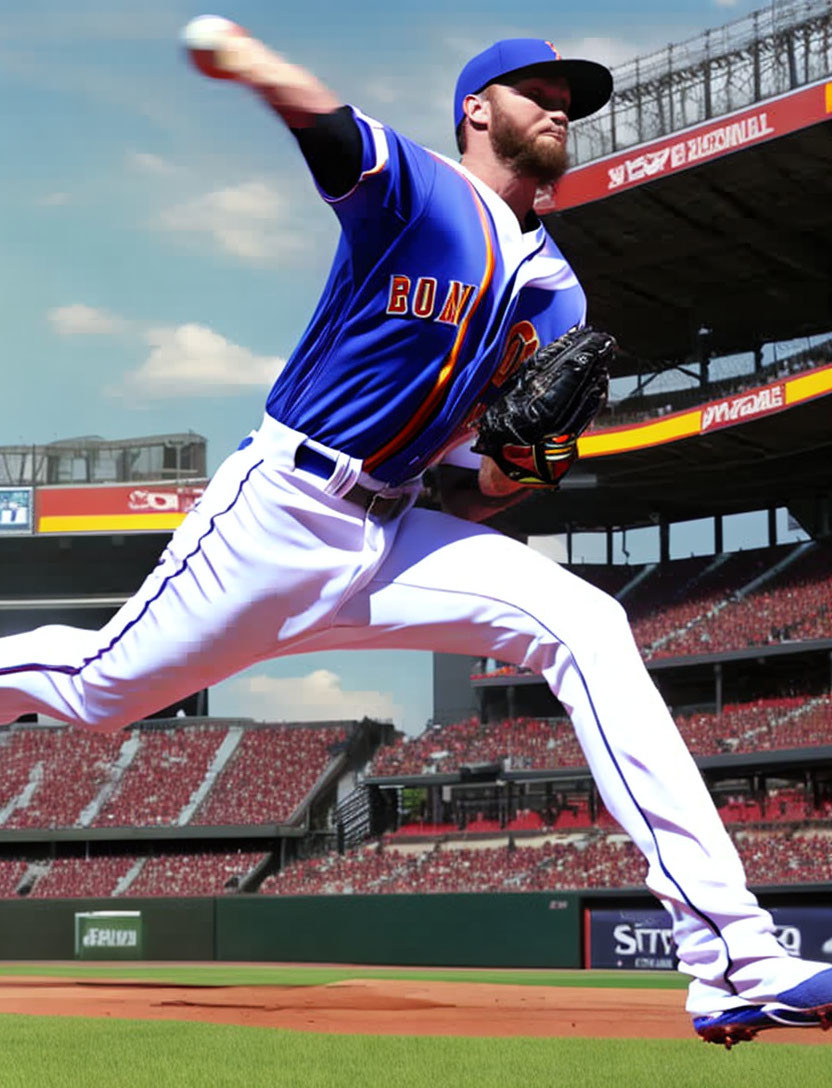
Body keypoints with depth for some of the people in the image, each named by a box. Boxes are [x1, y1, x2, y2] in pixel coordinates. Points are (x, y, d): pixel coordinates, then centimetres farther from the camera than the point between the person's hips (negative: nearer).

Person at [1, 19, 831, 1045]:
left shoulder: (554, 292, 13)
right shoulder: (415, 189, -4)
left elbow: (483, 501, 13)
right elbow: (327, 126, -28)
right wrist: (245, 58, -48)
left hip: (393, 537, 5)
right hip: (277, 514, -5)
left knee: (584, 624, -14)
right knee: (102, 687, -1)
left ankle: (732, 963, -22)